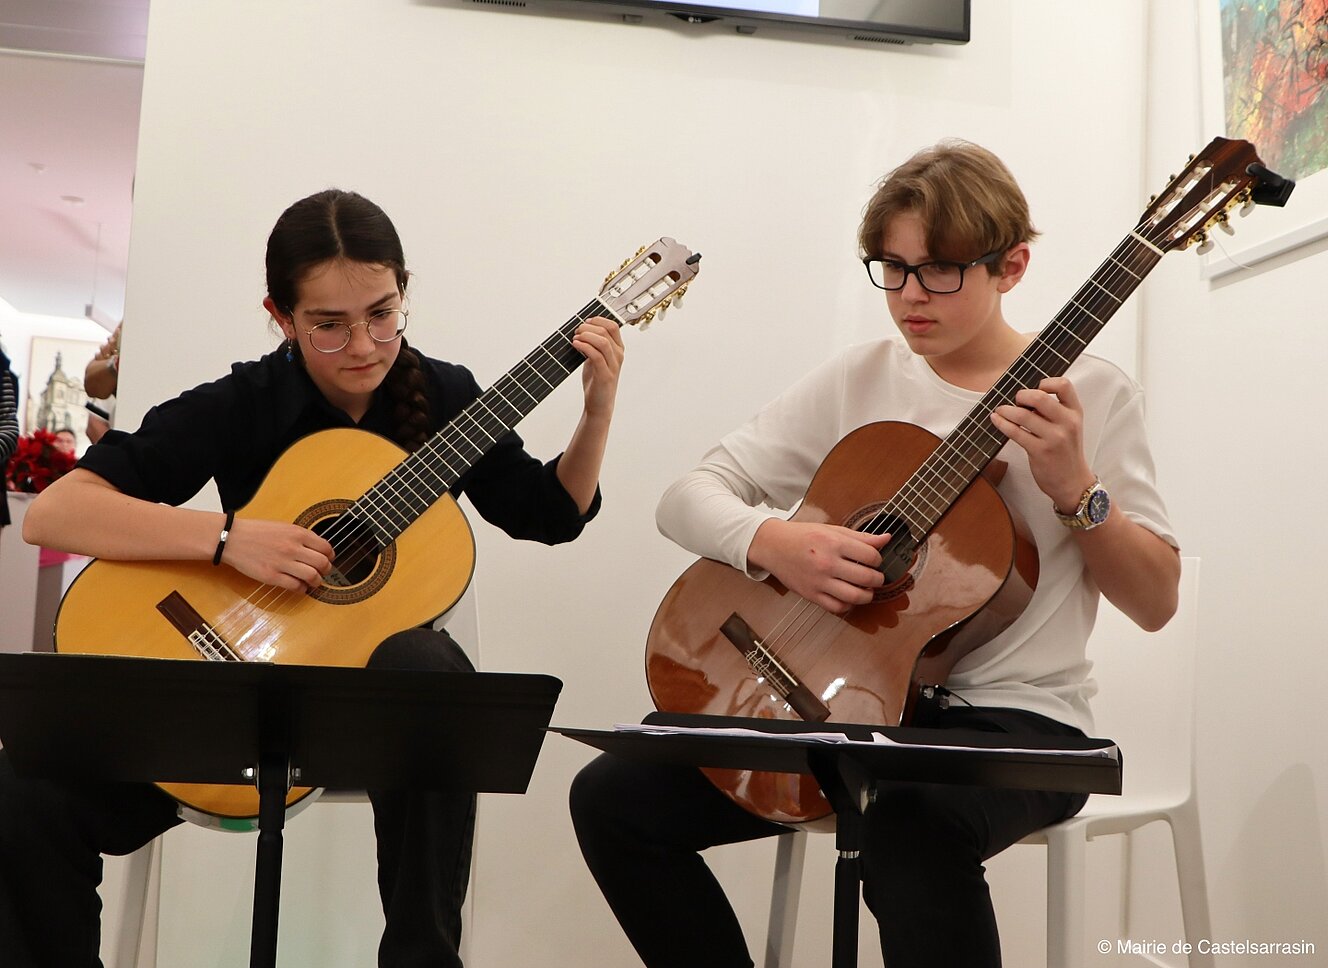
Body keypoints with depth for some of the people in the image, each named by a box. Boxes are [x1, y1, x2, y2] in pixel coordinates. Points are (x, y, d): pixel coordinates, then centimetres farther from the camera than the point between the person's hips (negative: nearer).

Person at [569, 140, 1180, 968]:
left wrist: (1072, 486, -20)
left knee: (912, 833, -39)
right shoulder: (858, 382, 6)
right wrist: (774, 542, -19)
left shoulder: (1088, 393, -2)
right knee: (613, 798, -11)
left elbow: (1156, 603, -2)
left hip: (1010, 713, -4)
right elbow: (688, 497, 2)